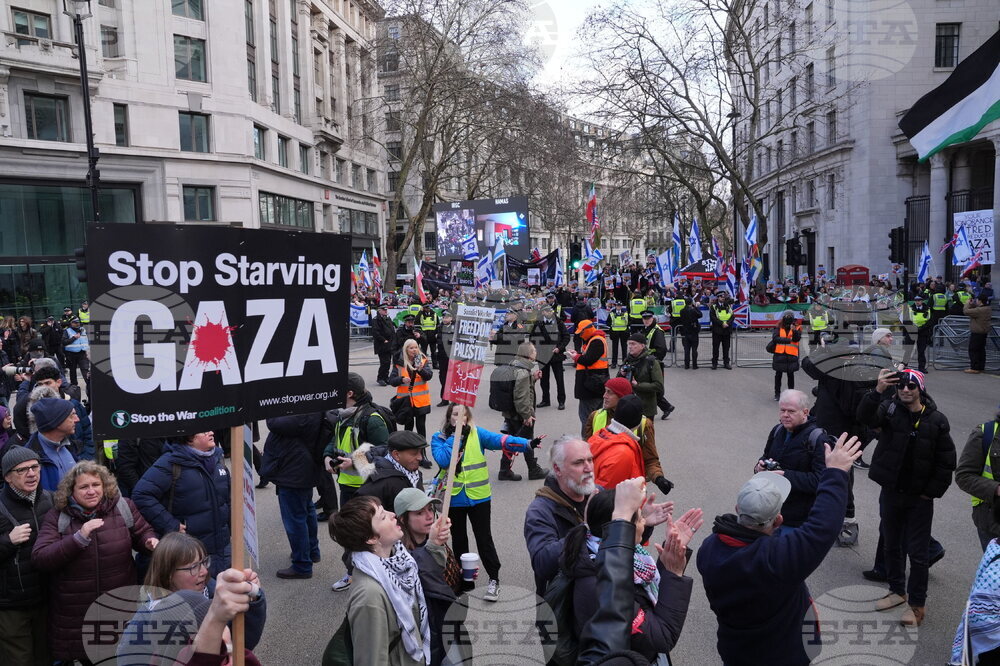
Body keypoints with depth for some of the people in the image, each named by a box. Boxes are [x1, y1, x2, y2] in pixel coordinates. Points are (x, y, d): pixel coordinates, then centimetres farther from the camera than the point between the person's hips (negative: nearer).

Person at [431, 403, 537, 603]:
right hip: (454, 498, 1)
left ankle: (494, 580, 13)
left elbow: (501, 440, -17)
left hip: (478, 496, -1)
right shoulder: (439, 438, -2)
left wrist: (528, 443, -32)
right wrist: (454, 436, -18)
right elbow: (443, 460, -19)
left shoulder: (477, 434, -3)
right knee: (458, 539, 16)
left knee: (484, 538, 3)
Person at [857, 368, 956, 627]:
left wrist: (932, 492, -6)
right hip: (890, 493, 2)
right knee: (892, 545, 17)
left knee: (918, 552, 5)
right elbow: (864, 417, -28)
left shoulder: (936, 420, -8)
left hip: (919, 498, -2)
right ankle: (897, 590, 36)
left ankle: (917, 603, 20)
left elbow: (946, 462, -3)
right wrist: (877, 391, -42)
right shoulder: (889, 409, -6)